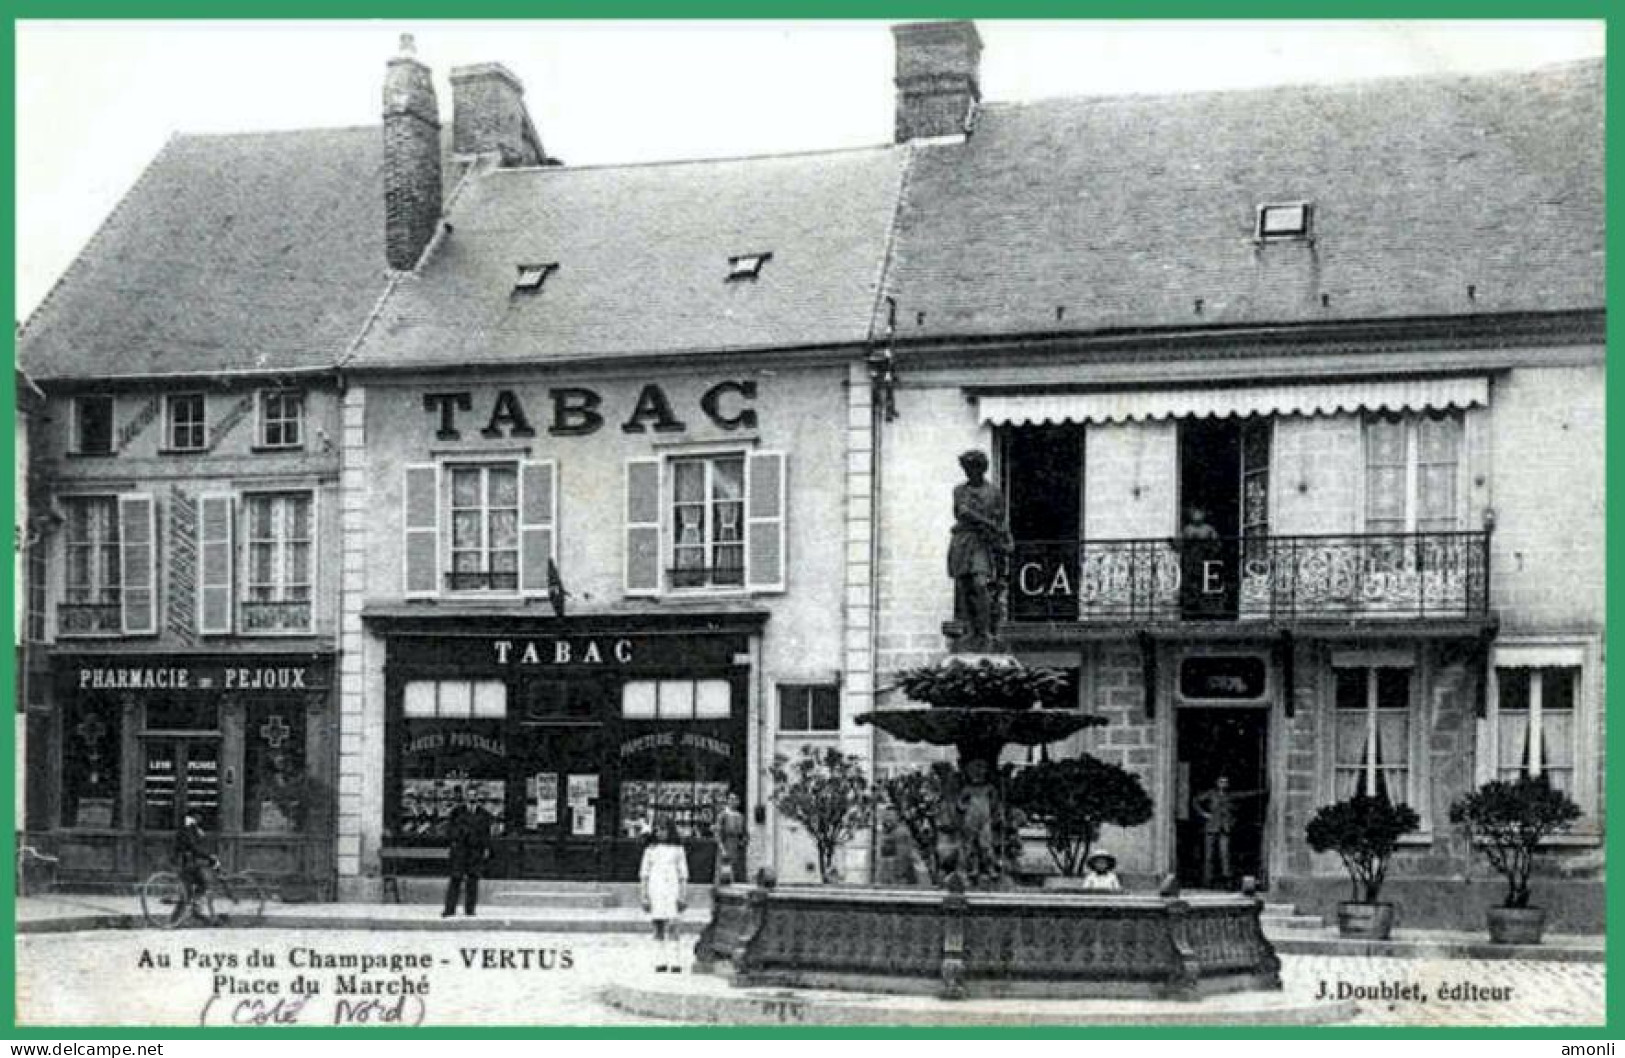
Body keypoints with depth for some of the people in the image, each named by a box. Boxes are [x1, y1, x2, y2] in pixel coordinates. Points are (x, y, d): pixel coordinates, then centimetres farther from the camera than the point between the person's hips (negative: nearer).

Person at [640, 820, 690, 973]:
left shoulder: (678, 849, 5)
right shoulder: (650, 849, 6)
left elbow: (683, 875, 6)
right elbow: (644, 874, 5)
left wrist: (683, 897, -1)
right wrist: (644, 897, -2)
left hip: (672, 892, -1)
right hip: (655, 892, 1)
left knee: (671, 927, -12)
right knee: (658, 927, 0)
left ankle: (675, 962, -14)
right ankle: (661, 962, 5)